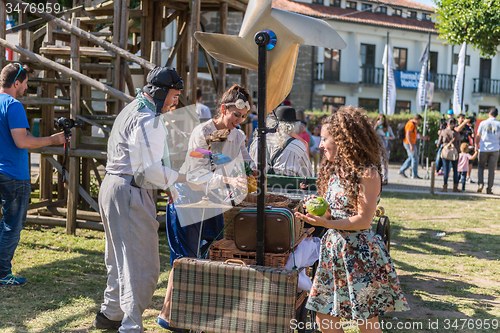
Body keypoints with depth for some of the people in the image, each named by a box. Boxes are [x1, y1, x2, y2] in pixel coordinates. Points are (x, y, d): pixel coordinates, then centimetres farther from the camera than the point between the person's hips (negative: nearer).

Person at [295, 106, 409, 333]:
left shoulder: (367, 173, -12)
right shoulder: (332, 169, 11)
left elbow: (363, 221, -16)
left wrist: (326, 223, -25)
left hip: (359, 253, -7)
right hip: (333, 248, 8)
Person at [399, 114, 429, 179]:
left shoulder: (414, 124, 14)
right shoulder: (411, 124, -18)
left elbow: (415, 134, 25)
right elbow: (407, 135, -25)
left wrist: (423, 137, 22)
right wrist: (411, 145, -29)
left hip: (412, 143, 10)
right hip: (409, 143, -10)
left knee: (411, 158, 15)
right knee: (415, 158, -6)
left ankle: (402, 171, 17)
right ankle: (414, 175, -1)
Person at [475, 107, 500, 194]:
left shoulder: (483, 123, -1)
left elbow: (478, 136, 2)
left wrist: (476, 145, 14)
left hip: (483, 149, 0)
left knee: (481, 167, 13)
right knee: (491, 169, 5)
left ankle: (480, 183, -7)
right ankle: (489, 189, 5)